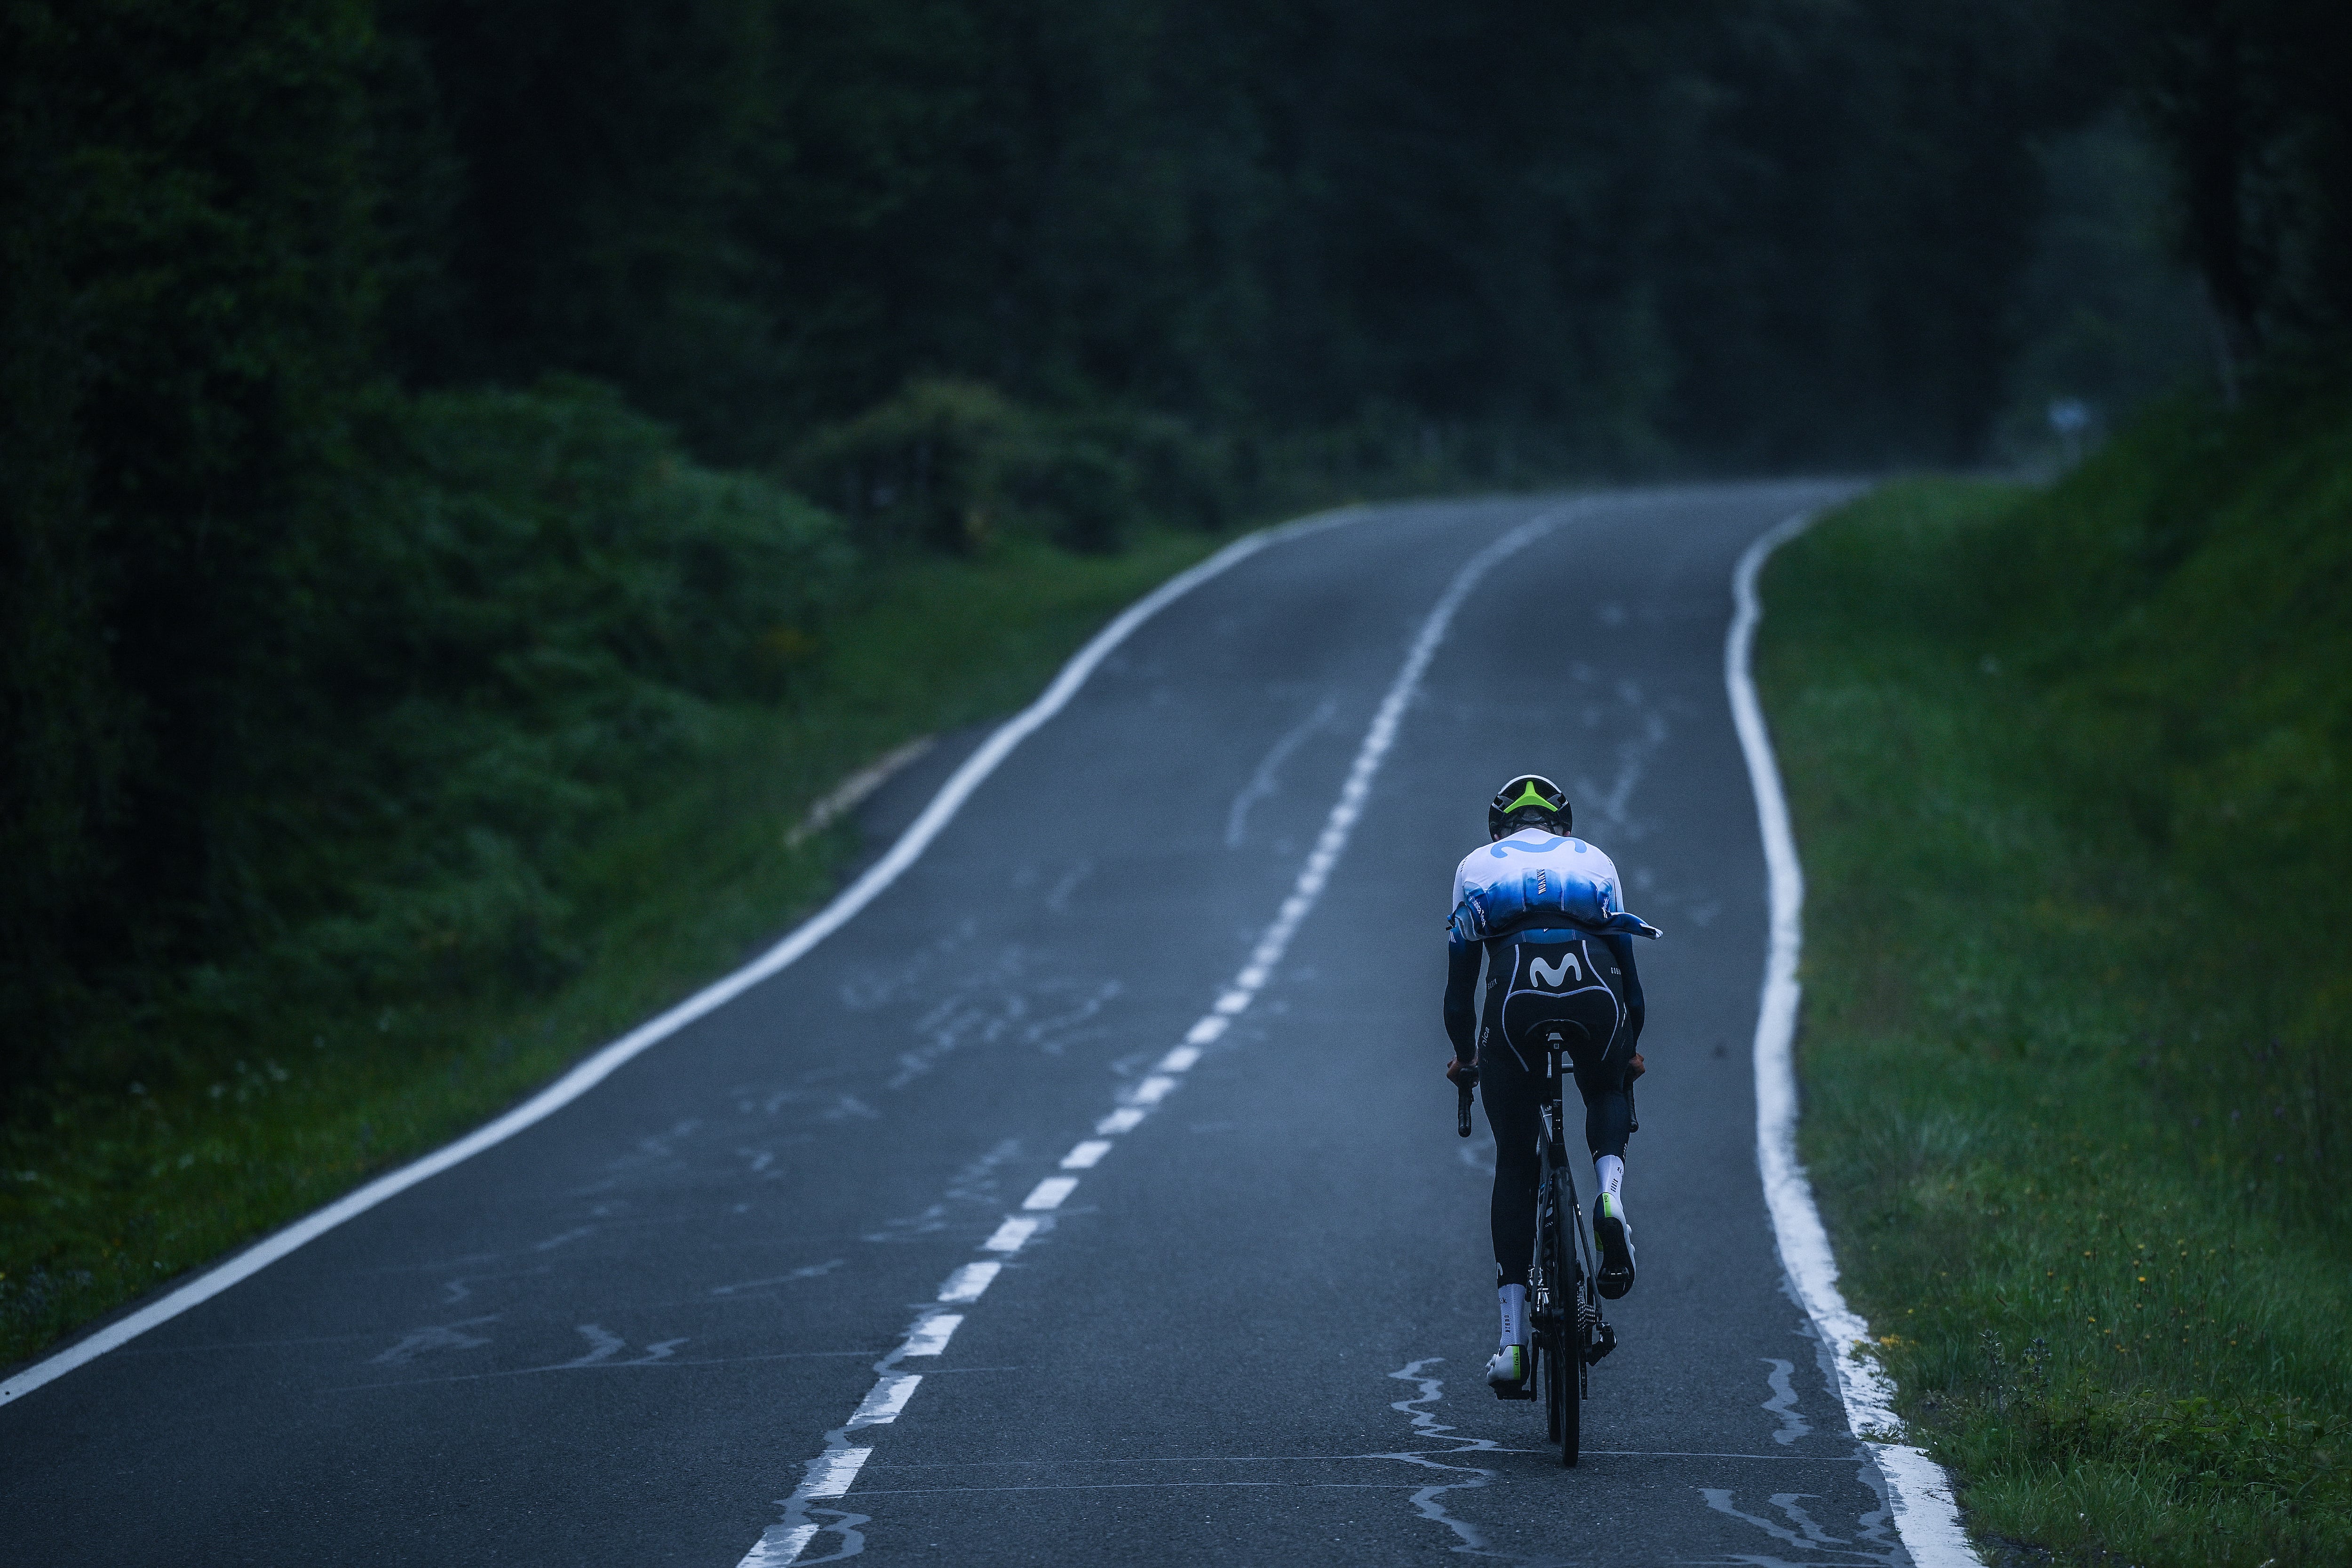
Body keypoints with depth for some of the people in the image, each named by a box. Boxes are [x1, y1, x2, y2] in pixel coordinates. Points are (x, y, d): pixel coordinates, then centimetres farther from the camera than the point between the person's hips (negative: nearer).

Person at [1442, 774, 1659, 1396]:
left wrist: (1464, 1057, 47)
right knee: (1608, 1094, 33)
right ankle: (1609, 1189, -2)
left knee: (1515, 1165, 11)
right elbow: (1628, 969, 36)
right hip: (1593, 983, 1)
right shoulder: (1595, 861, 32)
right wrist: (1630, 1049, 51)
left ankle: (1512, 1343, 5)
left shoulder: (1476, 866, 31)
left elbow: (1459, 982, 32)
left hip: (1517, 986, -1)